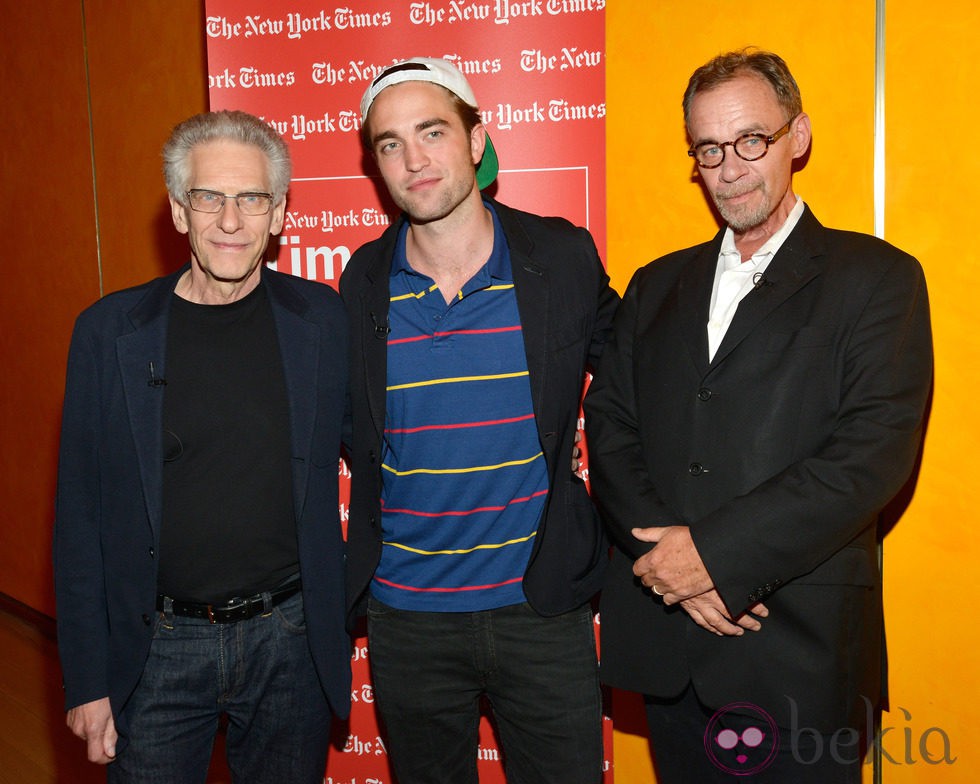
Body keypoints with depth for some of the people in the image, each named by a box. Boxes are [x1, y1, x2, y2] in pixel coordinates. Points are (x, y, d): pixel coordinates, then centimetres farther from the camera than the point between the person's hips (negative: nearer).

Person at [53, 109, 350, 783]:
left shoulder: (323, 319, -4)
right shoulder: (109, 331, -5)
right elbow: (81, 516, -2)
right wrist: (87, 679, -1)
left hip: (291, 636, 1)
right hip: (158, 649, 0)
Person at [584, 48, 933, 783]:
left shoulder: (877, 277, -1)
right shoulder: (657, 284, 13)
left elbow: (876, 451, -13)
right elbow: (609, 426, 4)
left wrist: (719, 550, -17)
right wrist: (671, 558, -11)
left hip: (801, 647, -3)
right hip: (666, 637, 4)